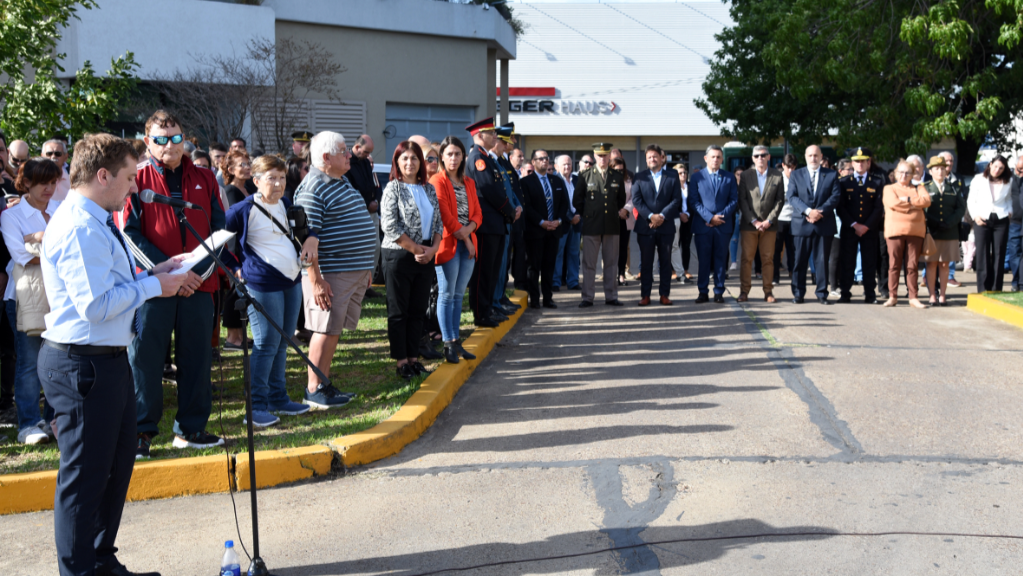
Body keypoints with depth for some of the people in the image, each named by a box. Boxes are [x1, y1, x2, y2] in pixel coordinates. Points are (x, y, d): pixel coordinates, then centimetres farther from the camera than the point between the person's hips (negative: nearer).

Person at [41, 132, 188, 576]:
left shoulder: (97, 223, 14)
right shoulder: (80, 228, -20)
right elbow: (96, 304, -25)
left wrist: (155, 273, 8)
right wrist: (153, 285, -15)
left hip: (106, 360, 11)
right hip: (84, 364, -11)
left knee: (119, 461, 21)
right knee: (85, 474, 2)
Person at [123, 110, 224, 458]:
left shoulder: (204, 179, 11)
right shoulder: (137, 181, 1)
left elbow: (219, 230, 10)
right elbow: (130, 235, -5)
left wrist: (199, 271, -4)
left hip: (199, 285, 3)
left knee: (196, 357, 7)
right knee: (145, 357, -1)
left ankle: (191, 429, 18)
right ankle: (142, 432, 9)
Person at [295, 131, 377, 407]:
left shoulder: (343, 182, 17)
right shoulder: (312, 189, -14)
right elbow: (308, 238, -20)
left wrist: (366, 267, 23)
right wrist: (315, 280, -24)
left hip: (355, 270, 9)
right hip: (331, 273, -9)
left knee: (334, 329, 13)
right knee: (326, 329, -5)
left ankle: (325, 383, 21)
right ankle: (314, 392, 4)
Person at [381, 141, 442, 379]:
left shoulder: (429, 189, 10)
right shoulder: (393, 188, -6)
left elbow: (438, 222, 11)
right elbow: (390, 226, -14)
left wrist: (433, 248, -6)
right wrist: (416, 249, -13)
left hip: (425, 257, 5)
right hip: (399, 256, -5)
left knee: (419, 310, 9)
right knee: (399, 311, 2)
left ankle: (413, 357, 18)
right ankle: (401, 360, 9)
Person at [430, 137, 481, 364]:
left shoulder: (469, 183, 16)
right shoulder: (438, 181, -5)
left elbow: (477, 213, 13)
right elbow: (445, 215, -11)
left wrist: (469, 229, -8)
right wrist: (463, 238, -10)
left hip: (468, 244, 6)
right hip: (449, 243, -6)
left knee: (459, 295, 9)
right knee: (447, 294, -3)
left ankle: (456, 342, 14)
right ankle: (449, 345, -1)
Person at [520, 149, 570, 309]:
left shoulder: (558, 182, 16)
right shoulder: (526, 182, -1)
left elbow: (565, 203, 11)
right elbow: (526, 206, -8)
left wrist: (559, 220, -5)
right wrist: (542, 222, -15)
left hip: (554, 229, 4)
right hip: (535, 230, -4)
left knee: (549, 265, 6)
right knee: (534, 265, -2)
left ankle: (548, 298, 11)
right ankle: (534, 299, 3)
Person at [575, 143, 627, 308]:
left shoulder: (618, 176, 9)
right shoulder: (585, 175, 2)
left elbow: (621, 199, 20)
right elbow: (577, 200, 7)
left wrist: (620, 212, 9)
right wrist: (586, 215, 5)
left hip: (612, 226, 2)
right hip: (591, 226, -2)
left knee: (611, 263, 7)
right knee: (589, 263, 0)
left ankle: (611, 296, 15)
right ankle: (587, 298, 6)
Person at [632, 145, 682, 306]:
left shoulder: (673, 175, 6)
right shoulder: (640, 177, 7)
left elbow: (677, 199, -1)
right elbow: (636, 200, -1)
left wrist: (662, 216, -13)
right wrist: (650, 216, -15)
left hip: (666, 225, 0)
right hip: (645, 226, 0)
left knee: (665, 261, 5)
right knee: (646, 262, 3)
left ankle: (664, 294, 11)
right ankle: (645, 295, 7)